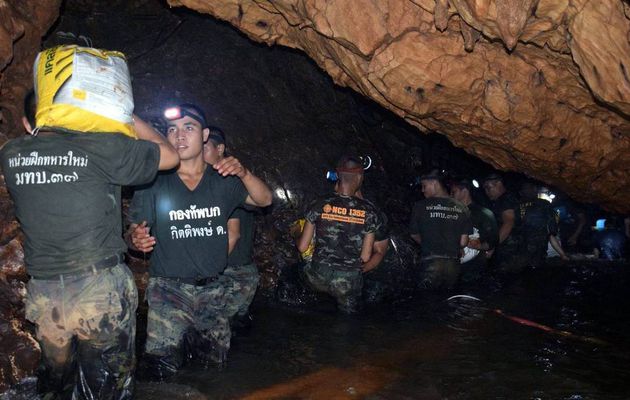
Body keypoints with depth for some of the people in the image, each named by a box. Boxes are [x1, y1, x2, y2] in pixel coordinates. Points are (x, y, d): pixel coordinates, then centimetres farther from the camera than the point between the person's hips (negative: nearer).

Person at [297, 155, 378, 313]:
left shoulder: (320, 204, -8)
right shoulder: (368, 211, -8)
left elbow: (302, 247, -2)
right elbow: (365, 256, -4)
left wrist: (296, 237, 20)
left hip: (319, 277, 0)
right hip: (349, 281, 0)